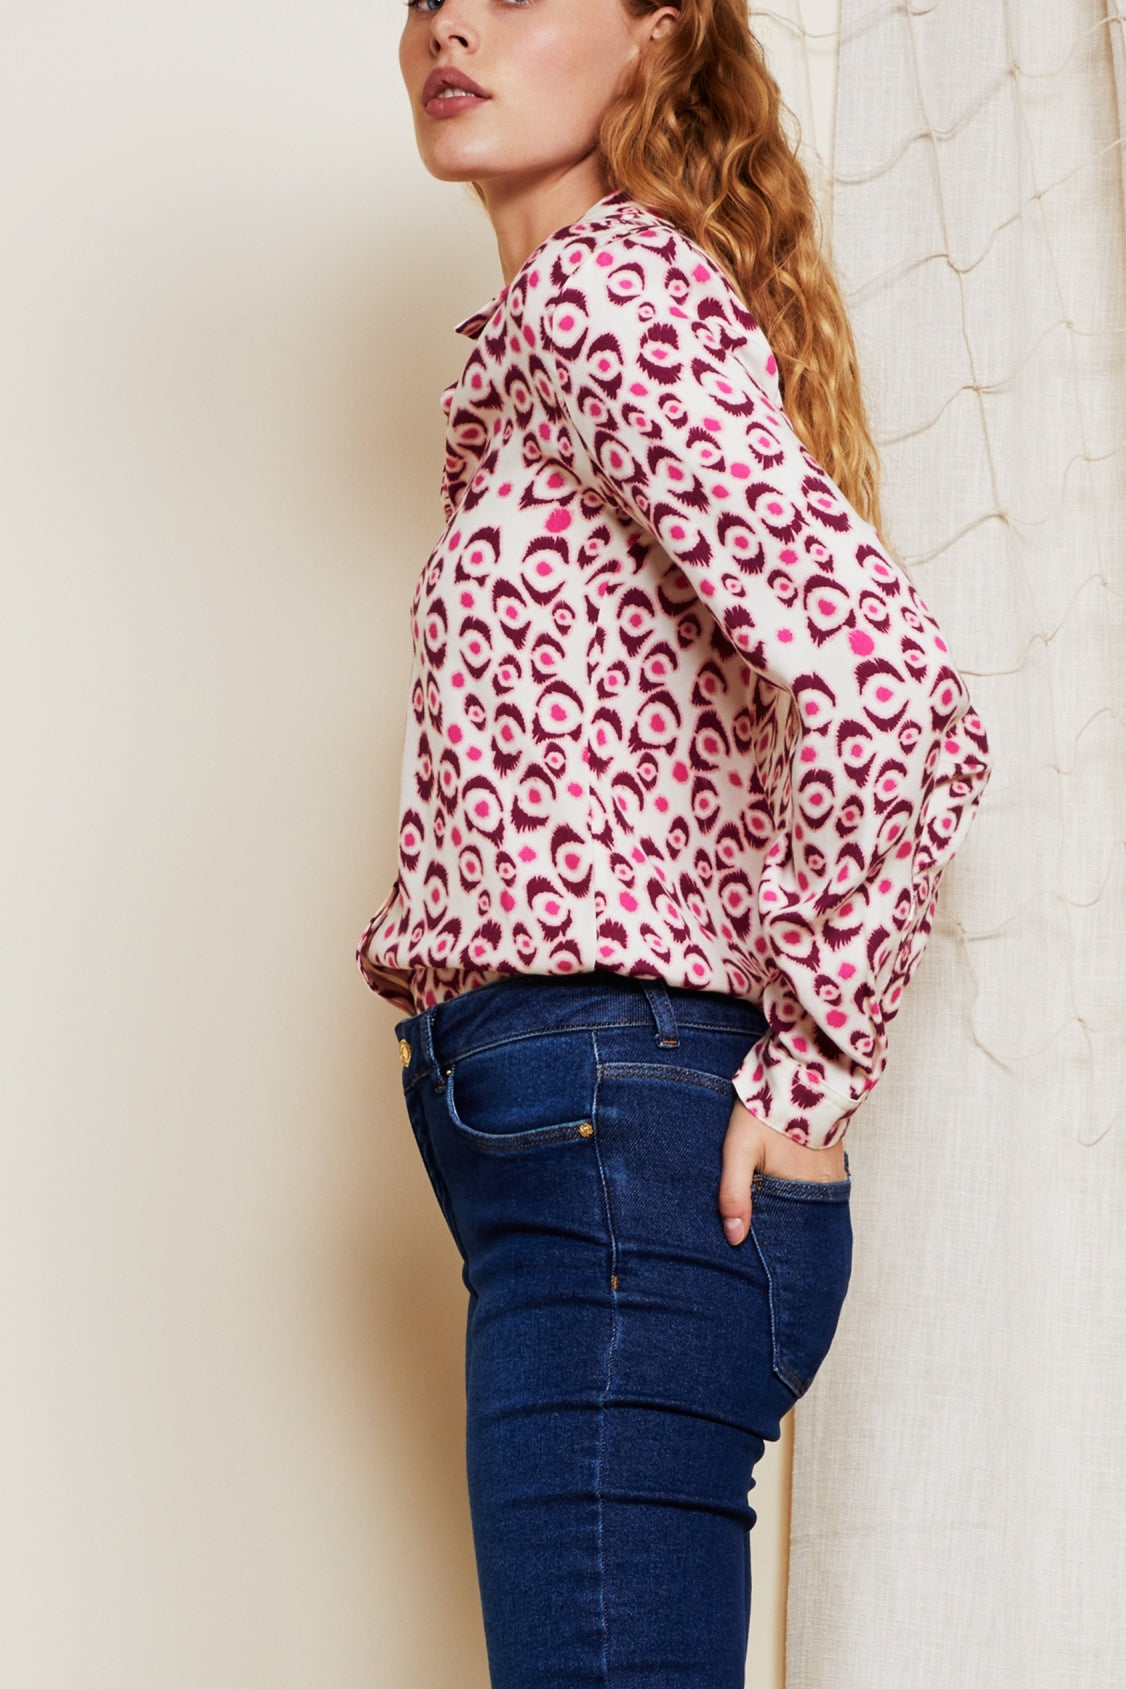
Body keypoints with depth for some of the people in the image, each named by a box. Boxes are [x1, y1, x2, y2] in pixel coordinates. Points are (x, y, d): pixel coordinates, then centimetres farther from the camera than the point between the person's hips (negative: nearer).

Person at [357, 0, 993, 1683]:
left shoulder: (612, 285, -7)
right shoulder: (637, 293, 23)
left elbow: (882, 686, -22)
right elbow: (918, 730, 24)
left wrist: (812, 1074, -13)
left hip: (604, 1111, -10)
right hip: (592, 1136, 10)